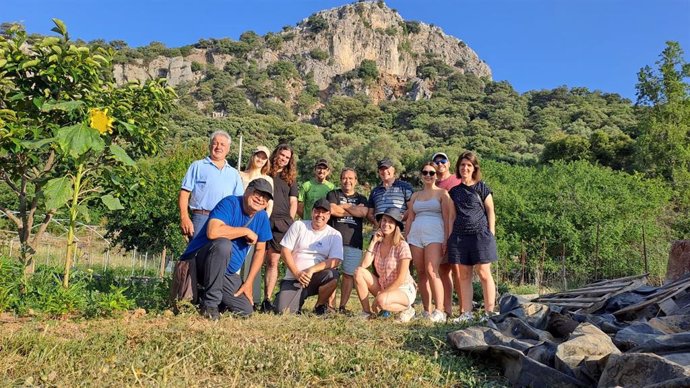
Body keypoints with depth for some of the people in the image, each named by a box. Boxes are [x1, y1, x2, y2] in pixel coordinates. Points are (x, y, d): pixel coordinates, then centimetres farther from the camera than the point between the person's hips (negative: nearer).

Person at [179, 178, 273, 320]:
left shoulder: (262, 217, 3)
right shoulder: (230, 203, -18)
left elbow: (260, 250, 9)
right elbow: (213, 232, -35)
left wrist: (249, 282, 2)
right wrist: (245, 231, -23)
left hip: (227, 273, 7)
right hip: (197, 261, -7)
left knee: (246, 310, -2)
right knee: (223, 244, -37)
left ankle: (204, 296, 21)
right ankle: (210, 302, -22)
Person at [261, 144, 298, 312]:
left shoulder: (290, 178, 18)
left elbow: (293, 203, 16)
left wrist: (289, 222, 4)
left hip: (281, 223, 2)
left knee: (273, 262, -1)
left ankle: (267, 299, 2)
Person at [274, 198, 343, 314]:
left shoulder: (334, 235, 0)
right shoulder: (298, 226, 3)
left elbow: (335, 261, -10)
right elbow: (286, 251, -1)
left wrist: (311, 270, -22)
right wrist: (297, 273, -14)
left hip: (316, 278, 0)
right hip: (293, 278, 0)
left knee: (332, 275, -33)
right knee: (282, 310, -21)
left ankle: (320, 305, -4)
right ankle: (299, 300, 15)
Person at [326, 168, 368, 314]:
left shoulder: (361, 199, 19)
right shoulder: (333, 194, 13)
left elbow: (363, 213, -3)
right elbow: (332, 210, -7)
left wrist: (344, 206, 0)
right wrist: (354, 210, 1)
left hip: (354, 243, 2)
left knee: (349, 274, 1)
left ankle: (343, 306, 9)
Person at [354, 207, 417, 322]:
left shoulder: (402, 246, -16)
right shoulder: (377, 244, 1)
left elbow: (401, 279, -18)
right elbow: (364, 265, -14)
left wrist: (380, 295, -16)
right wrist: (373, 242, -15)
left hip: (403, 290, -6)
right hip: (383, 287, 6)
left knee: (382, 301, -36)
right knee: (359, 272, -13)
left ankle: (407, 309, -3)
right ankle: (366, 311, -2)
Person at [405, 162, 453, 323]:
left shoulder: (442, 193, 7)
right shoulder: (415, 196, 20)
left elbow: (447, 218, 0)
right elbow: (409, 219, 19)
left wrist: (446, 240, -9)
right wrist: (406, 240, 11)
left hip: (434, 235, -5)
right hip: (415, 235, 5)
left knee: (432, 271, -18)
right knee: (421, 273, 3)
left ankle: (440, 311, -16)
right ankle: (426, 311, 8)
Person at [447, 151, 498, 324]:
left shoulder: (482, 187, 3)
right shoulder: (454, 190, 12)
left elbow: (490, 212, 3)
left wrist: (491, 234, -4)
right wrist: (450, 237, 10)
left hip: (480, 234, -4)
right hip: (459, 236, 4)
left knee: (484, 273, -3)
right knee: (463, 275, 5)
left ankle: (489, 312, 4)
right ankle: (466, 312, 11)